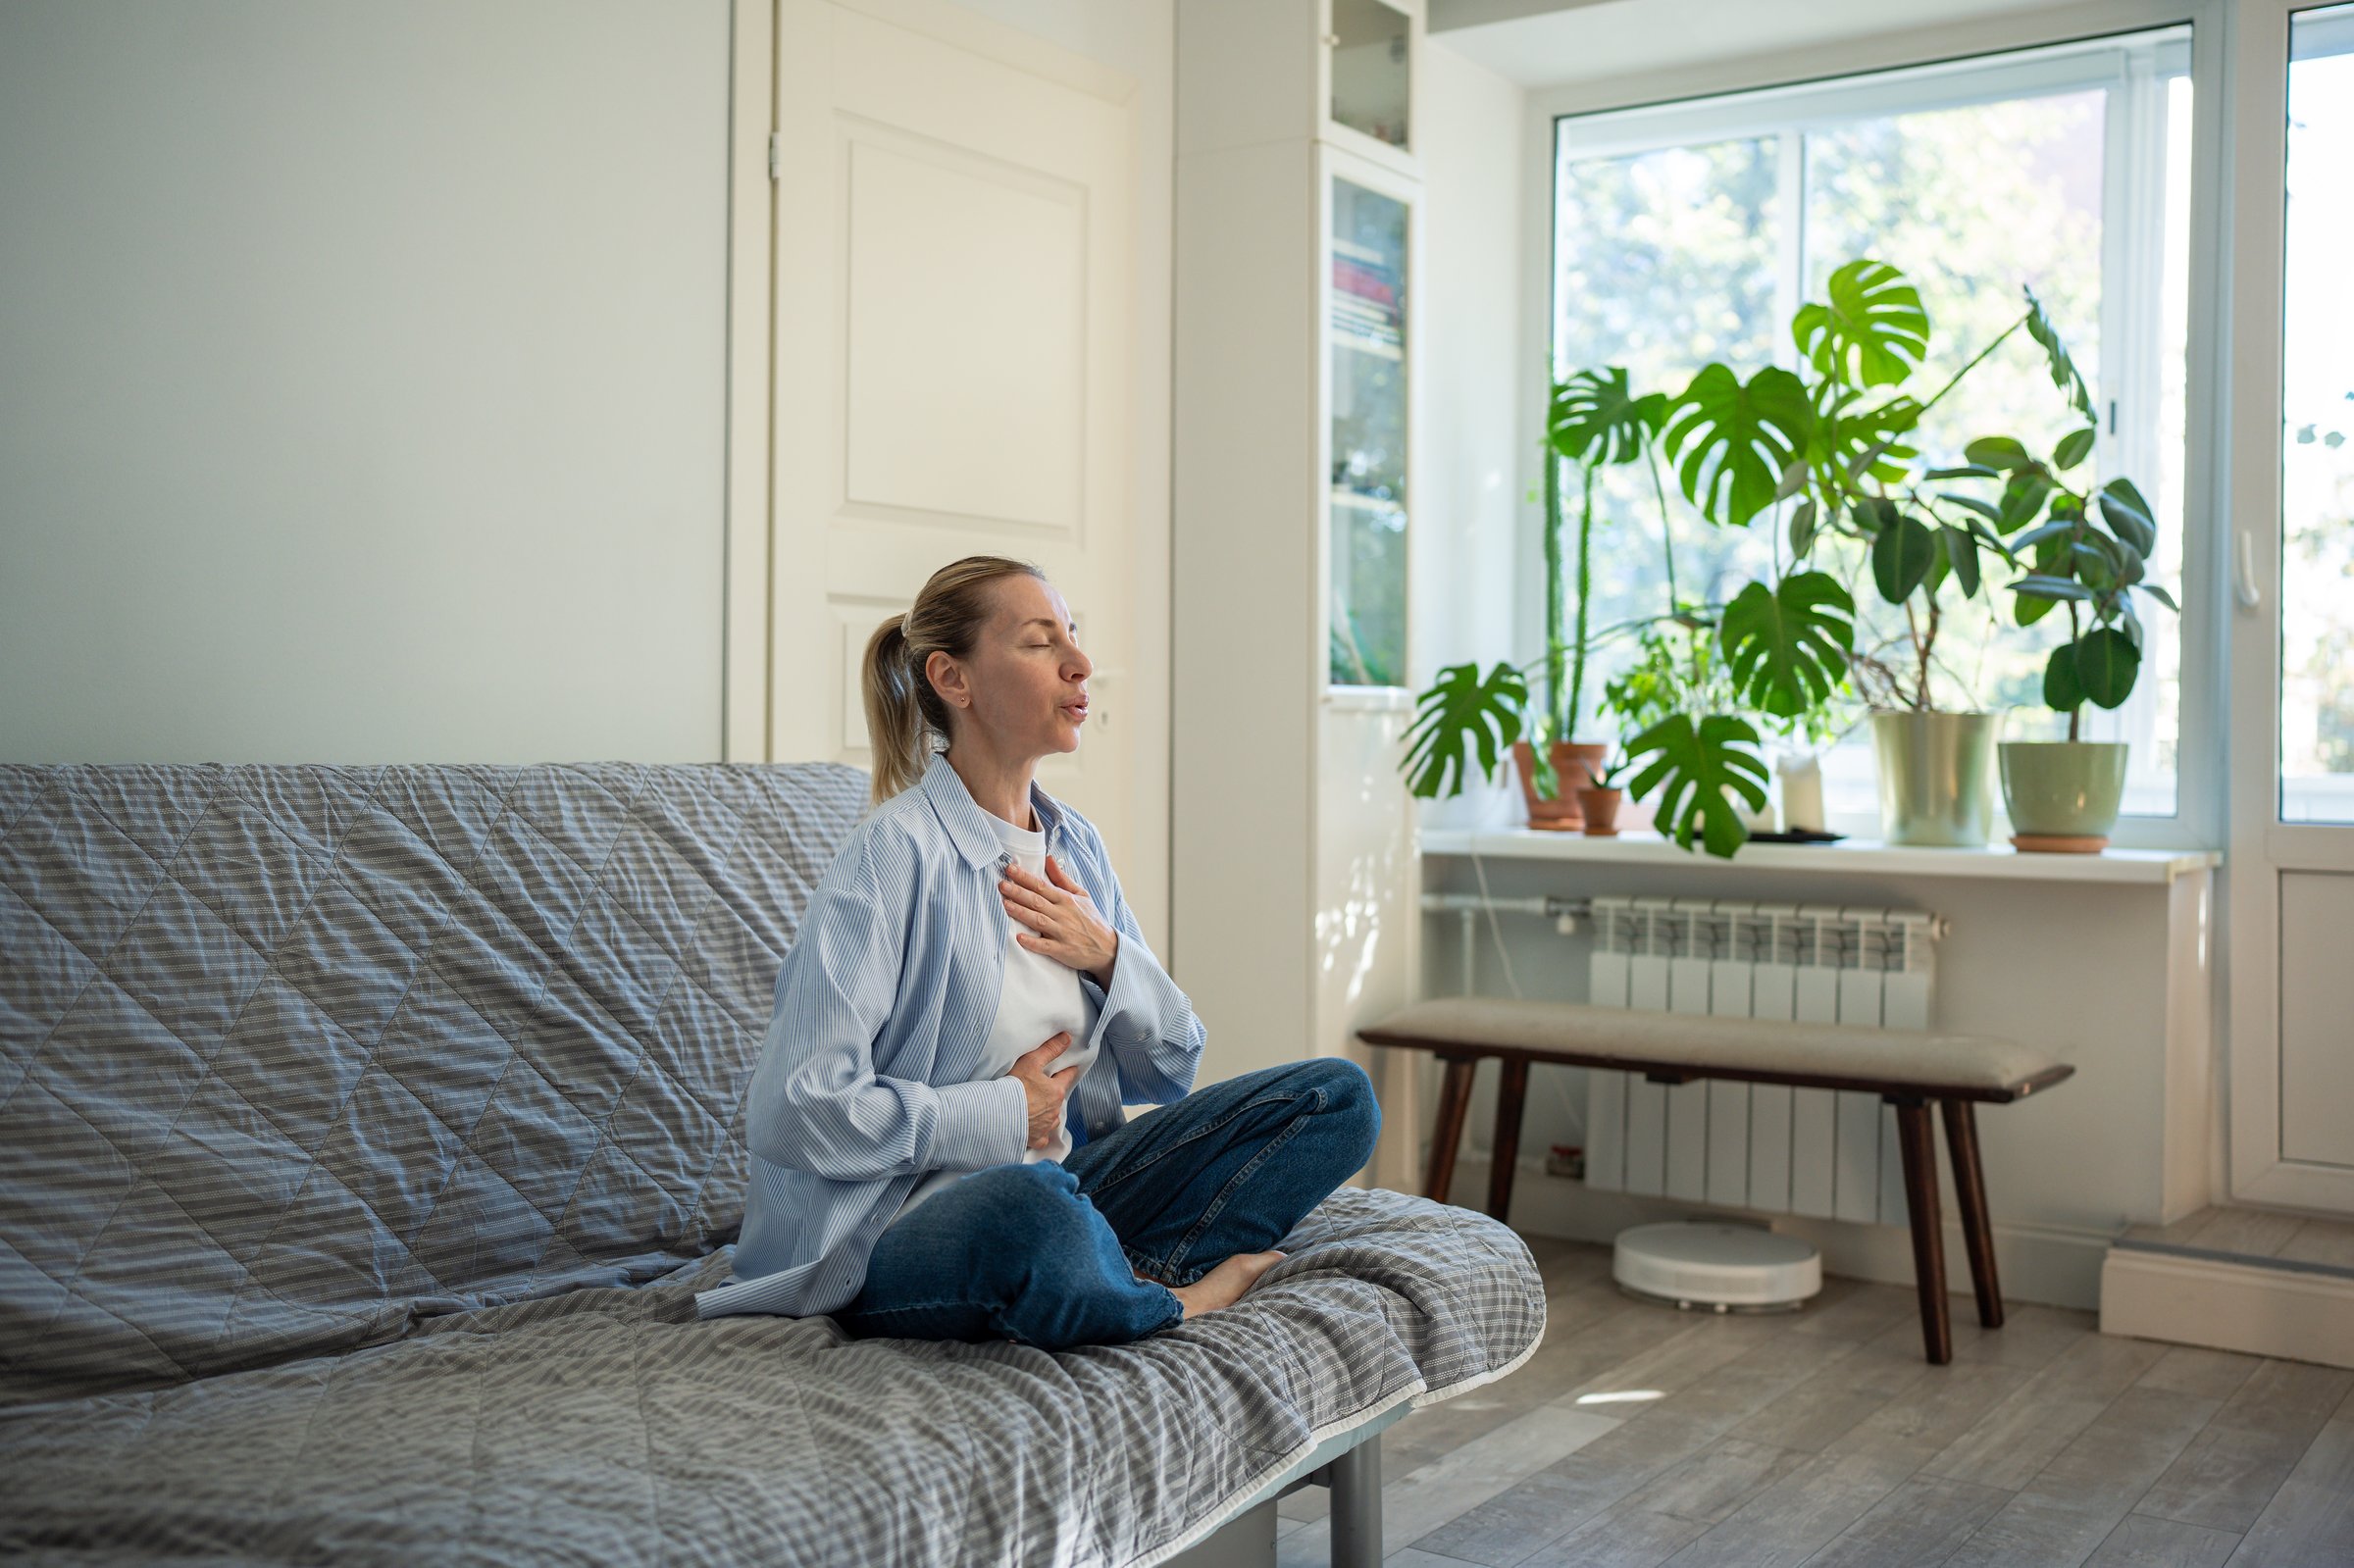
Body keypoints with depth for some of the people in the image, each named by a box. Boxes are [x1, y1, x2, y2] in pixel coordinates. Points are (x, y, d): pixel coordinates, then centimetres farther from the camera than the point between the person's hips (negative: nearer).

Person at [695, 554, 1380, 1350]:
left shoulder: (1075, 845, 10)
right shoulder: (896, 852, -13)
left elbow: (1172, 1069, 15)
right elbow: (793, 1112, -21)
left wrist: (1108, 956, -5)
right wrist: (1002, 1114, -11)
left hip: (1061, 1175, 8)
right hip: (896, 1231, -7)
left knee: (1339, 1096, -3)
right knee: (1035, 1204, -43)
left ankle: (1131, 1280, -19)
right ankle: (1173, 1301, -10)